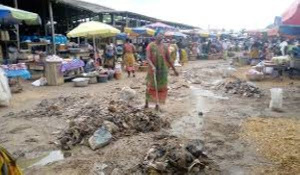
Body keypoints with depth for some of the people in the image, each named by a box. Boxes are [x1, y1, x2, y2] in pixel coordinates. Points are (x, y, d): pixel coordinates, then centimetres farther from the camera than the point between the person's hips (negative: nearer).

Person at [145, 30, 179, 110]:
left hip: (163, 70, 4)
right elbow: (148, 58, -14)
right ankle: (147, 103, 20)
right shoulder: (151, 46, -4)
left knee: (161, 87, 5)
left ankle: (157, 104, 17)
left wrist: (174, 69, 13)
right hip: (153, 70, -3)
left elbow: (168, 59, 12)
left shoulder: (165, 47, 7)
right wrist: (152, 66, -31)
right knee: (150, 86, 5)